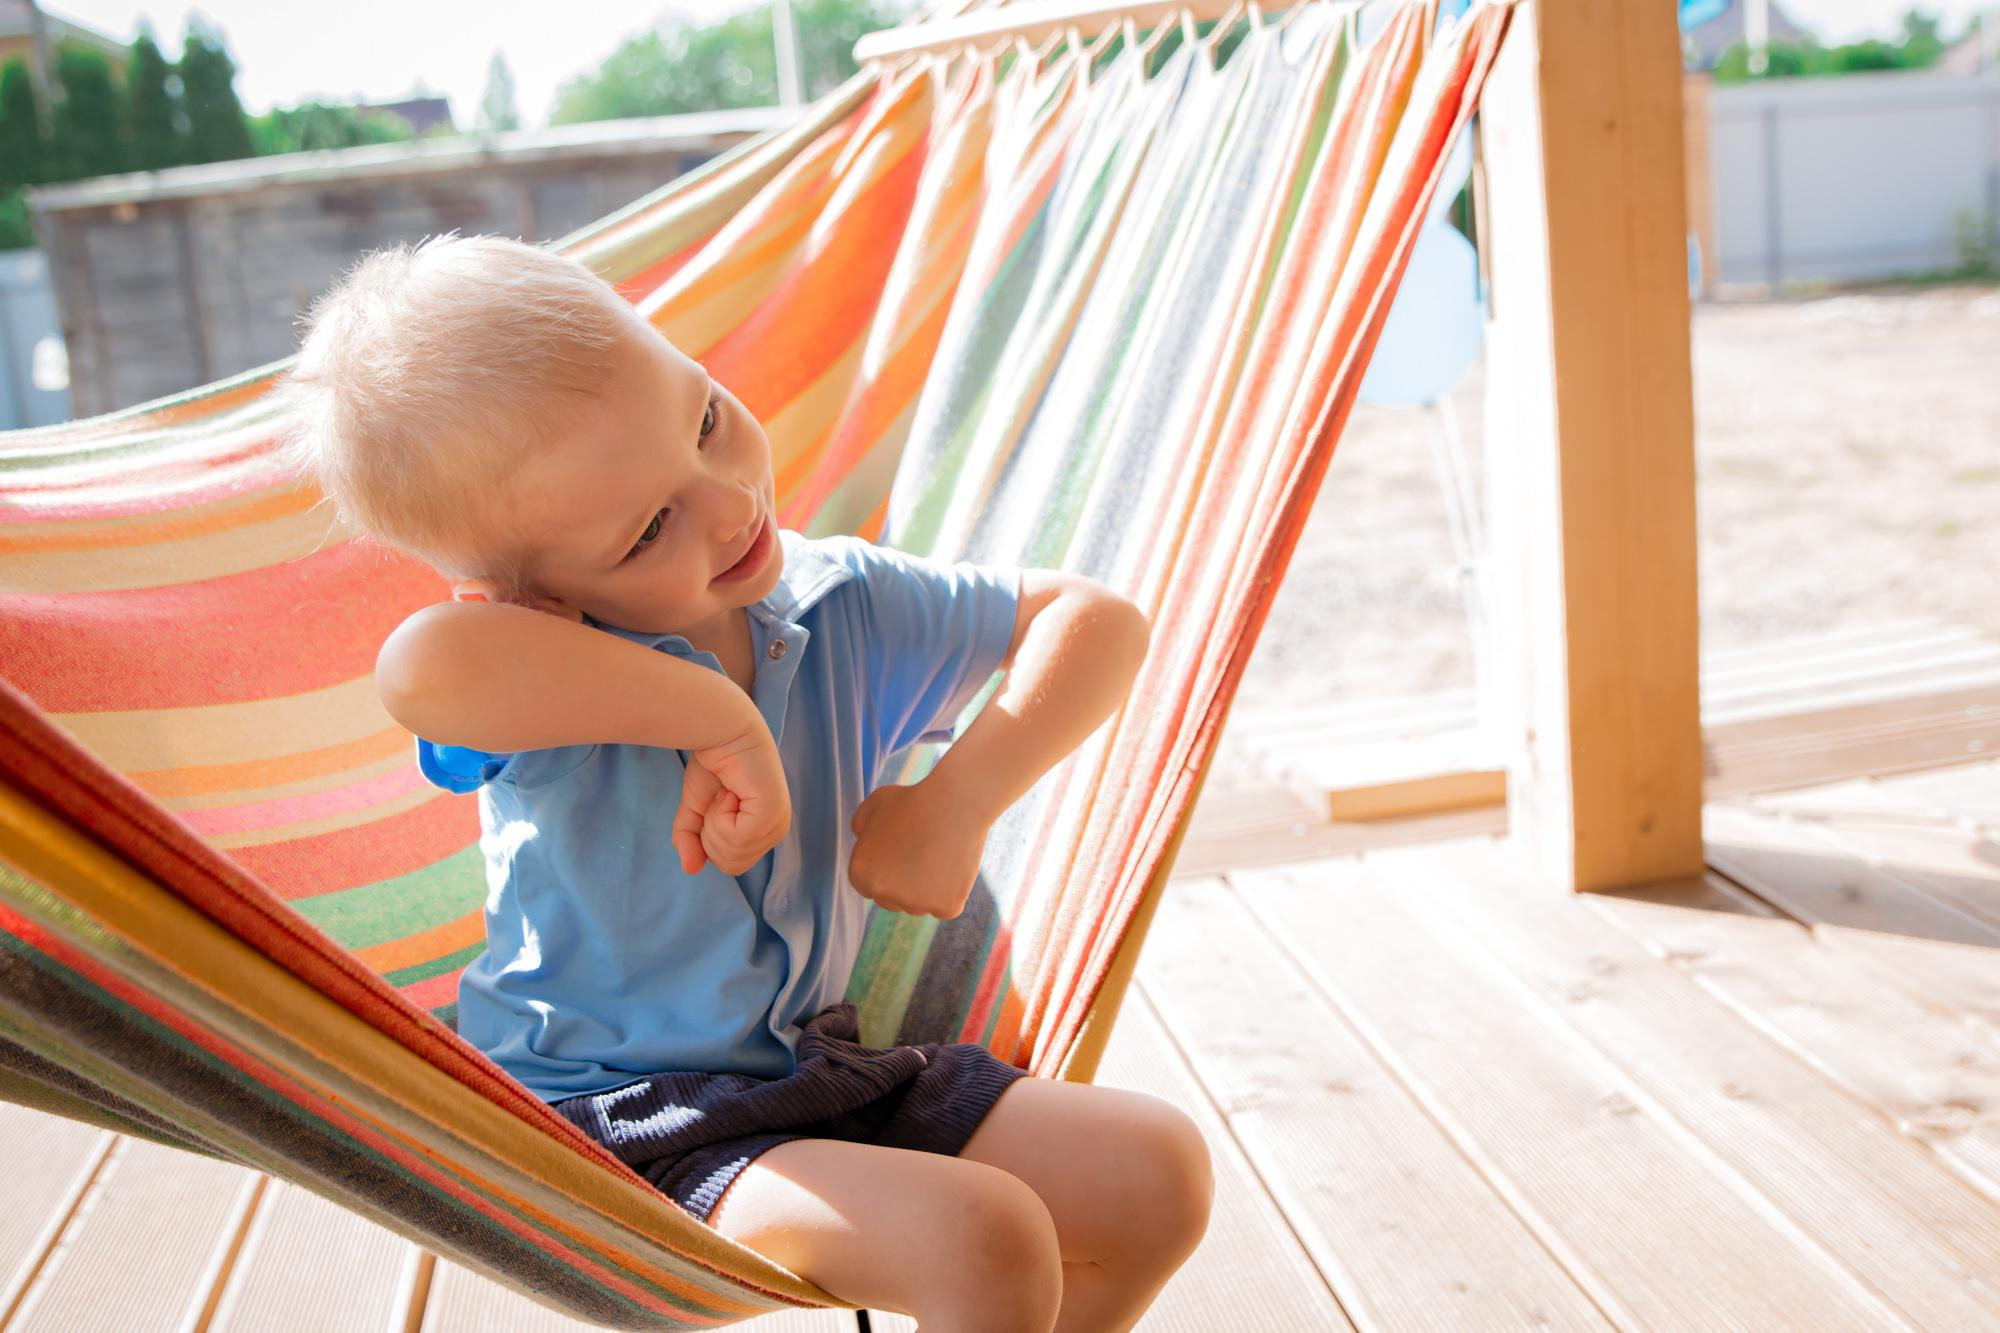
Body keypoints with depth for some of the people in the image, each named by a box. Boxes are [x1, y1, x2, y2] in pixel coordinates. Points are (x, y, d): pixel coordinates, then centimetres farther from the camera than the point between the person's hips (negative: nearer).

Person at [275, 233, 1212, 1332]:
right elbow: (424, 669, -46)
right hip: (616, 1126, -6)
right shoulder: (554, 689, -20)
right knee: (980, 1237, -28)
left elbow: (1095, 619, 1)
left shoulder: (835, 604, -4)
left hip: (813, 1068, 6)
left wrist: (962, 798, -15)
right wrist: (718, 718, -35)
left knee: (1158, 1170, -4)